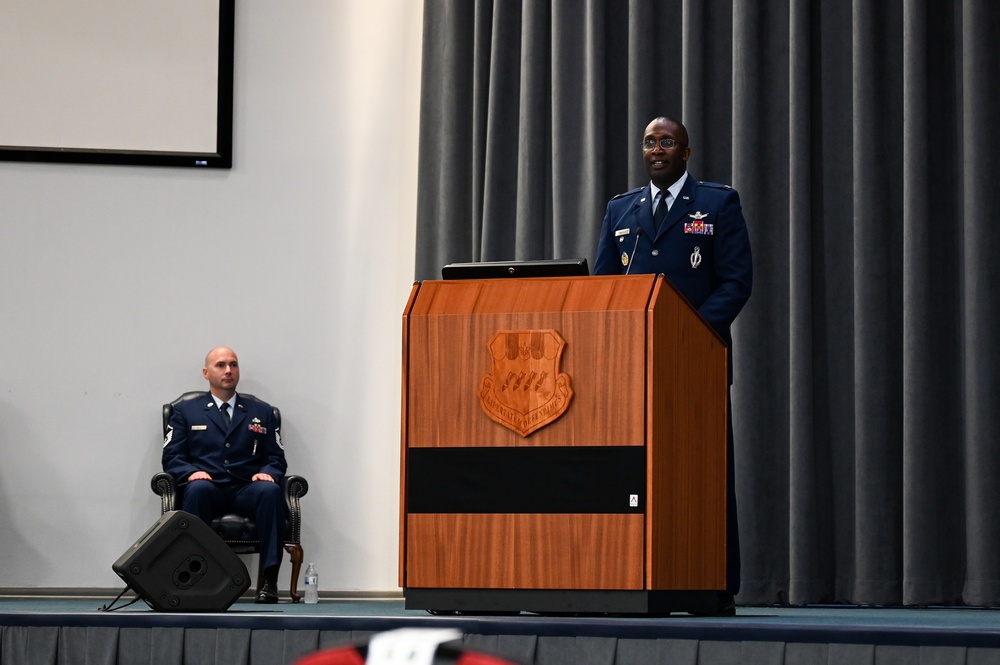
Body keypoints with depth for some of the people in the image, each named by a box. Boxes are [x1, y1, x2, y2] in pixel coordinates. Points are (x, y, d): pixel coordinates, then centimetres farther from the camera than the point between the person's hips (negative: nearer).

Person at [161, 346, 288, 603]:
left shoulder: (262, 412, 22)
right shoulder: (185, 411, 19)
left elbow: (276, 458, 15)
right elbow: (171, 457, 9)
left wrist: (268, 473, -9)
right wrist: (192, 472, -13)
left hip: (247, 491, 1)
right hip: (209, 489, -1)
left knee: (270, 490, -34)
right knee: (198, 488, -38)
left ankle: (269, 579, -36)